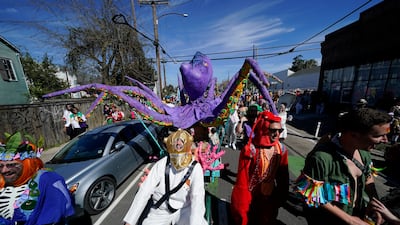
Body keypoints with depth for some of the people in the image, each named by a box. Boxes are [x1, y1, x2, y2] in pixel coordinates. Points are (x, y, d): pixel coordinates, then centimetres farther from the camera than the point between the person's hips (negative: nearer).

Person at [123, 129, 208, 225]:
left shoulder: (195, 168, -19)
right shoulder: (161, 164, -16)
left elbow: (197, 198, -26)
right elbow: (144, 192, -15)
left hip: (183, 210, 0)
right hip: (160, 211, 1)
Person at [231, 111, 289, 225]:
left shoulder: (281, 149, -10)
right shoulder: (251, 149, -26)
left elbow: (283, 175, 1)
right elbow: (242, 178, -18)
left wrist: (282, 196, 8)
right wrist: (242, 202, -12)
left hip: (271, 196, 4)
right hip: (251, 197, -4)